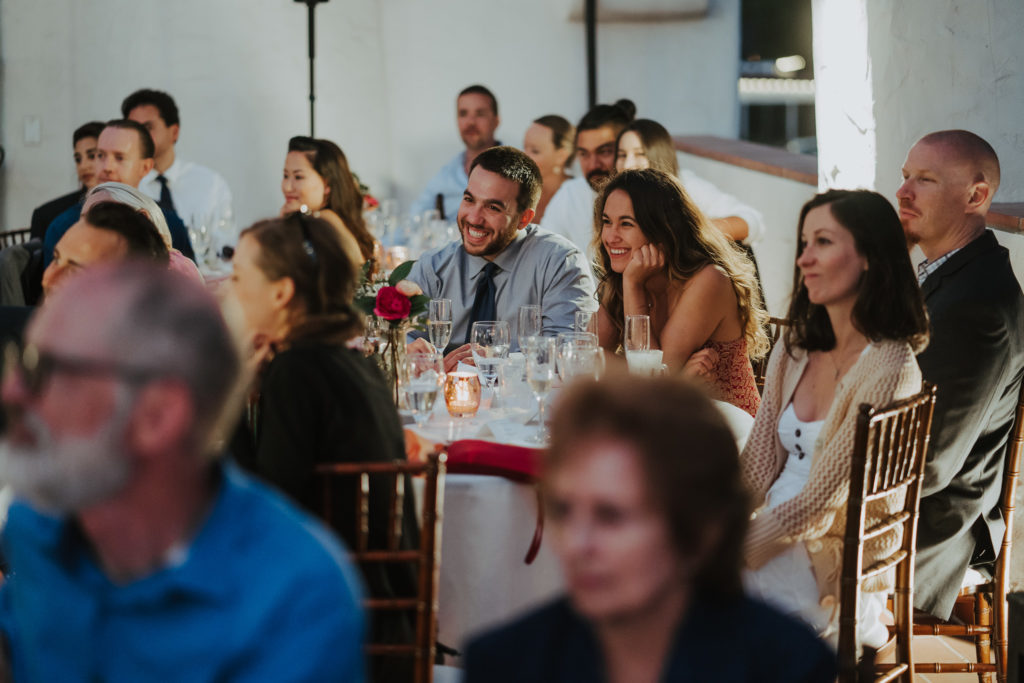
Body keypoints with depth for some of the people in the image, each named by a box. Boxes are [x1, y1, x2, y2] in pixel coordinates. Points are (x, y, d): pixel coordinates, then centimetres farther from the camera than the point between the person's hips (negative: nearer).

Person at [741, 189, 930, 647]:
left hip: (836, 570, -7)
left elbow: (818, 505, -17)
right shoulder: (794, 352, 9)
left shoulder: (889, 370, -16)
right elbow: (756, 467, 6)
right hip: (774, 534, 7)